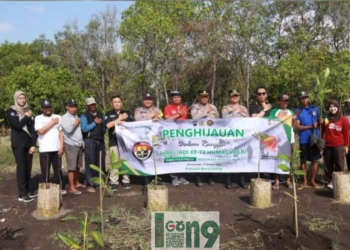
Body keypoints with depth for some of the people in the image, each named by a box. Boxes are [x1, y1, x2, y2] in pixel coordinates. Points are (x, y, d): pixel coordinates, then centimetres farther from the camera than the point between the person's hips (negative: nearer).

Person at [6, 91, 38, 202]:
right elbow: (17, 125, -18)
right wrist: (27, 117, -6)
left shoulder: (28, 111, 10)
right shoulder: (10, 112, -2)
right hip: (18, 144, -4)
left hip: (28, 144, 4)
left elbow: (32, 129, 6)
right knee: (21, 167, -7)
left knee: (28, 167, 7)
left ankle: (28, 189, 17)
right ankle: (22, 194, -5)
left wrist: (33, 144, -1)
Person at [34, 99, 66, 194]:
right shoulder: (38, 118, 1)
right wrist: (52, 123, -8)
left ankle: (60, 188, 20)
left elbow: (61, 132, 8)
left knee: (58, 169, 10)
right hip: (45, 150, -3)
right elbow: (40, 131, -14)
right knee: (45, 171, 1)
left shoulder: (58, 117, 9)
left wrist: (61, 146, 0)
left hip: (56, 149, 3)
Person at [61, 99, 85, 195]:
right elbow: (68, 129, -25)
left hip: (79, 145, 7)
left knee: (77, 166, 16)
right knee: (72, 167, -5)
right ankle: (72, 188, 0)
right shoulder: (65, 117, -9)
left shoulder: (76, 117, 15)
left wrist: (82, 142, 12)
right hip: (70, 145, -7)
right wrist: (75, 123, -9)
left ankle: (77, 183, 30)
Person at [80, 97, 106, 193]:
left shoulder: (101, 115, 14)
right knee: (90, 162, -5)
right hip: (90, 141, -5)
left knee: (101, 162, 10)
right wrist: (95, 123, -13)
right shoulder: (84, 116, -2)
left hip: (100, 141, 5)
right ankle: (90, 184, 0)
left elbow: (104, 126, 18)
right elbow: (84, 128, -15)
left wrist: (102, 134, 5)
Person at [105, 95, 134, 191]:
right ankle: (114, 182, 0)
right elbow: (108, 125, -7)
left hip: (126, 141, 2)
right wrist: (120, 119, -6)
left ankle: (126, 180, 10)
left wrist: (120, 122, -3)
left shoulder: (127, 113, 14)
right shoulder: (109, 114, 9)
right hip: (114, 142, -1)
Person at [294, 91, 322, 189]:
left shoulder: (315, 109, 7)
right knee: (303, 160, 6)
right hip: (304, 140, -2)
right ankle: (305, 181, 18)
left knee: (315, 160, 5)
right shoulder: (297, 111, -1)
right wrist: (310, 126, -18)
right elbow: (297, 126, -9)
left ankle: (313, 180, 17)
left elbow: (319, 120, 16)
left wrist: (320, 122, -8)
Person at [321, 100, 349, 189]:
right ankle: (331, 181, 21)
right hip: (327, 146, 2)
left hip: (339, 146, -2)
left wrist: (346, 145, 1)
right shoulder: (326, 119, 3)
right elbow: (322, 132, 9)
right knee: (328, 165, 8)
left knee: (339, 165, 2)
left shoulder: (343, 119, -1)